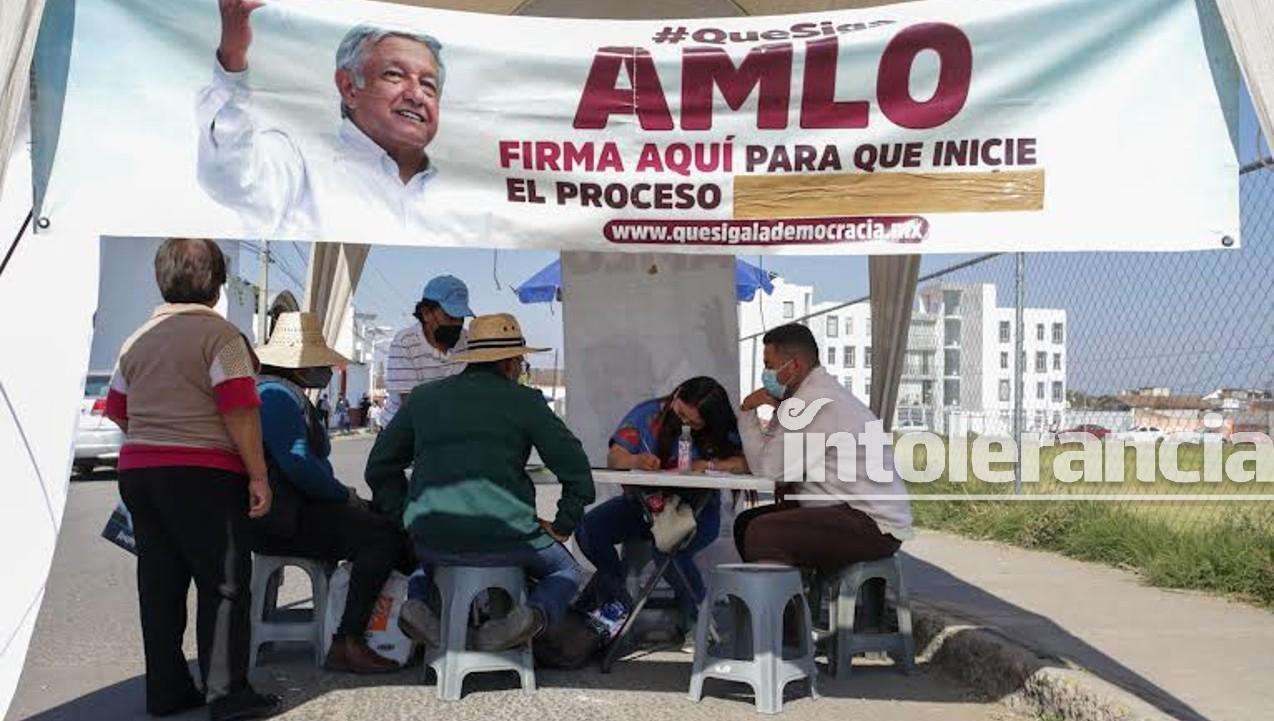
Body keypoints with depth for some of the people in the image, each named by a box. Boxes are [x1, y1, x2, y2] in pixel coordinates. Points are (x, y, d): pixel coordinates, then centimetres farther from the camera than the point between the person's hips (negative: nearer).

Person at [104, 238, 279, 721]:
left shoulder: (138, 340, 13)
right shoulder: (219, 334, -9)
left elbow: (117, 409, 18)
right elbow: (239, 410, -16)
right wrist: (258, 475, -14)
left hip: (137, 470, 7)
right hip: (203, 475, -7)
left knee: (160, 583, 11)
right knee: (224, 583, 0)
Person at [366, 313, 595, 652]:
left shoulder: (424, 397, 15)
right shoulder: (524, 400, 4)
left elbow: (380, 466, 20)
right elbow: (575, 468, 1)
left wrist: (406, 519, 25)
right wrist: (562, 527, 13)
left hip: (428, 537, 3)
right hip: (504, 537, -3)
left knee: (425, 562, 40)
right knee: (565, 570, 26)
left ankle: (422, 607, 7)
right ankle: (537, 611, -8)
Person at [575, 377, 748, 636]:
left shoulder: (722, 434, -6)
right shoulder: (648, 414, -2)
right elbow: (614, 457, -10)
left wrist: (708, 465, -31)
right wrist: (636, 460, -33)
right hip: (643, 504, 3)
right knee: (588, 529, -21)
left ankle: (698, 612, -2)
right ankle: (617, 602, 4)